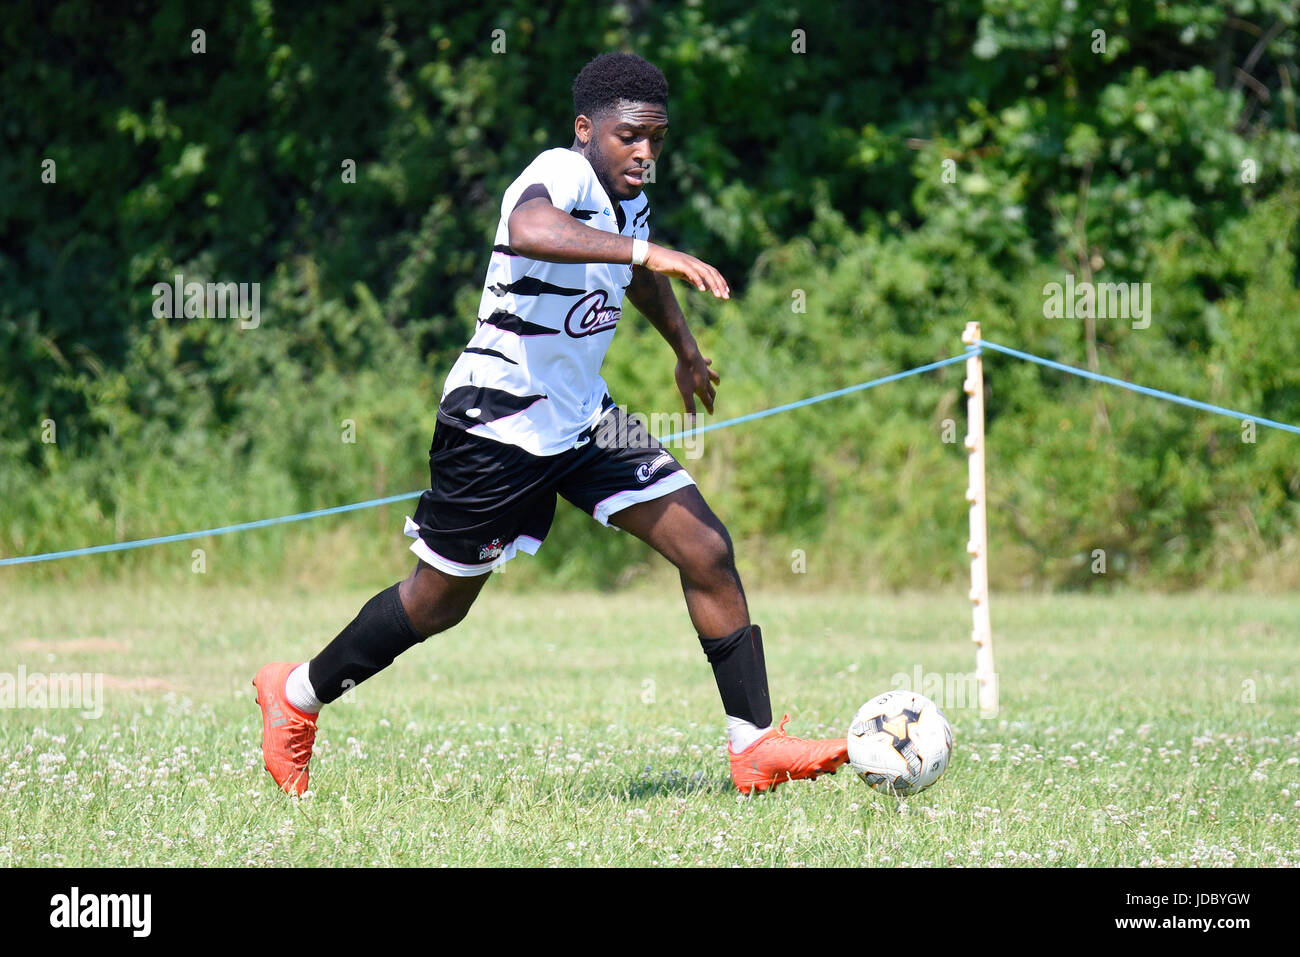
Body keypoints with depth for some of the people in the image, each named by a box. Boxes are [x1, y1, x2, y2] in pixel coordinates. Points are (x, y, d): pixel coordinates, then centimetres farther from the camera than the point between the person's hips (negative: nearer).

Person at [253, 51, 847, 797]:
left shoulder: (629, 200, 5)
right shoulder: (562, 176, -22)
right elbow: (528, 231, -49)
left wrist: (686, 350, 44)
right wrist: (649, 253, -54)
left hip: (586, 419, 8)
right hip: (498, 422, -8)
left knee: (708, 552, -6)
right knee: (440, 602, 8)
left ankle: (754, 745, -1)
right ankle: (296, 694, 31)